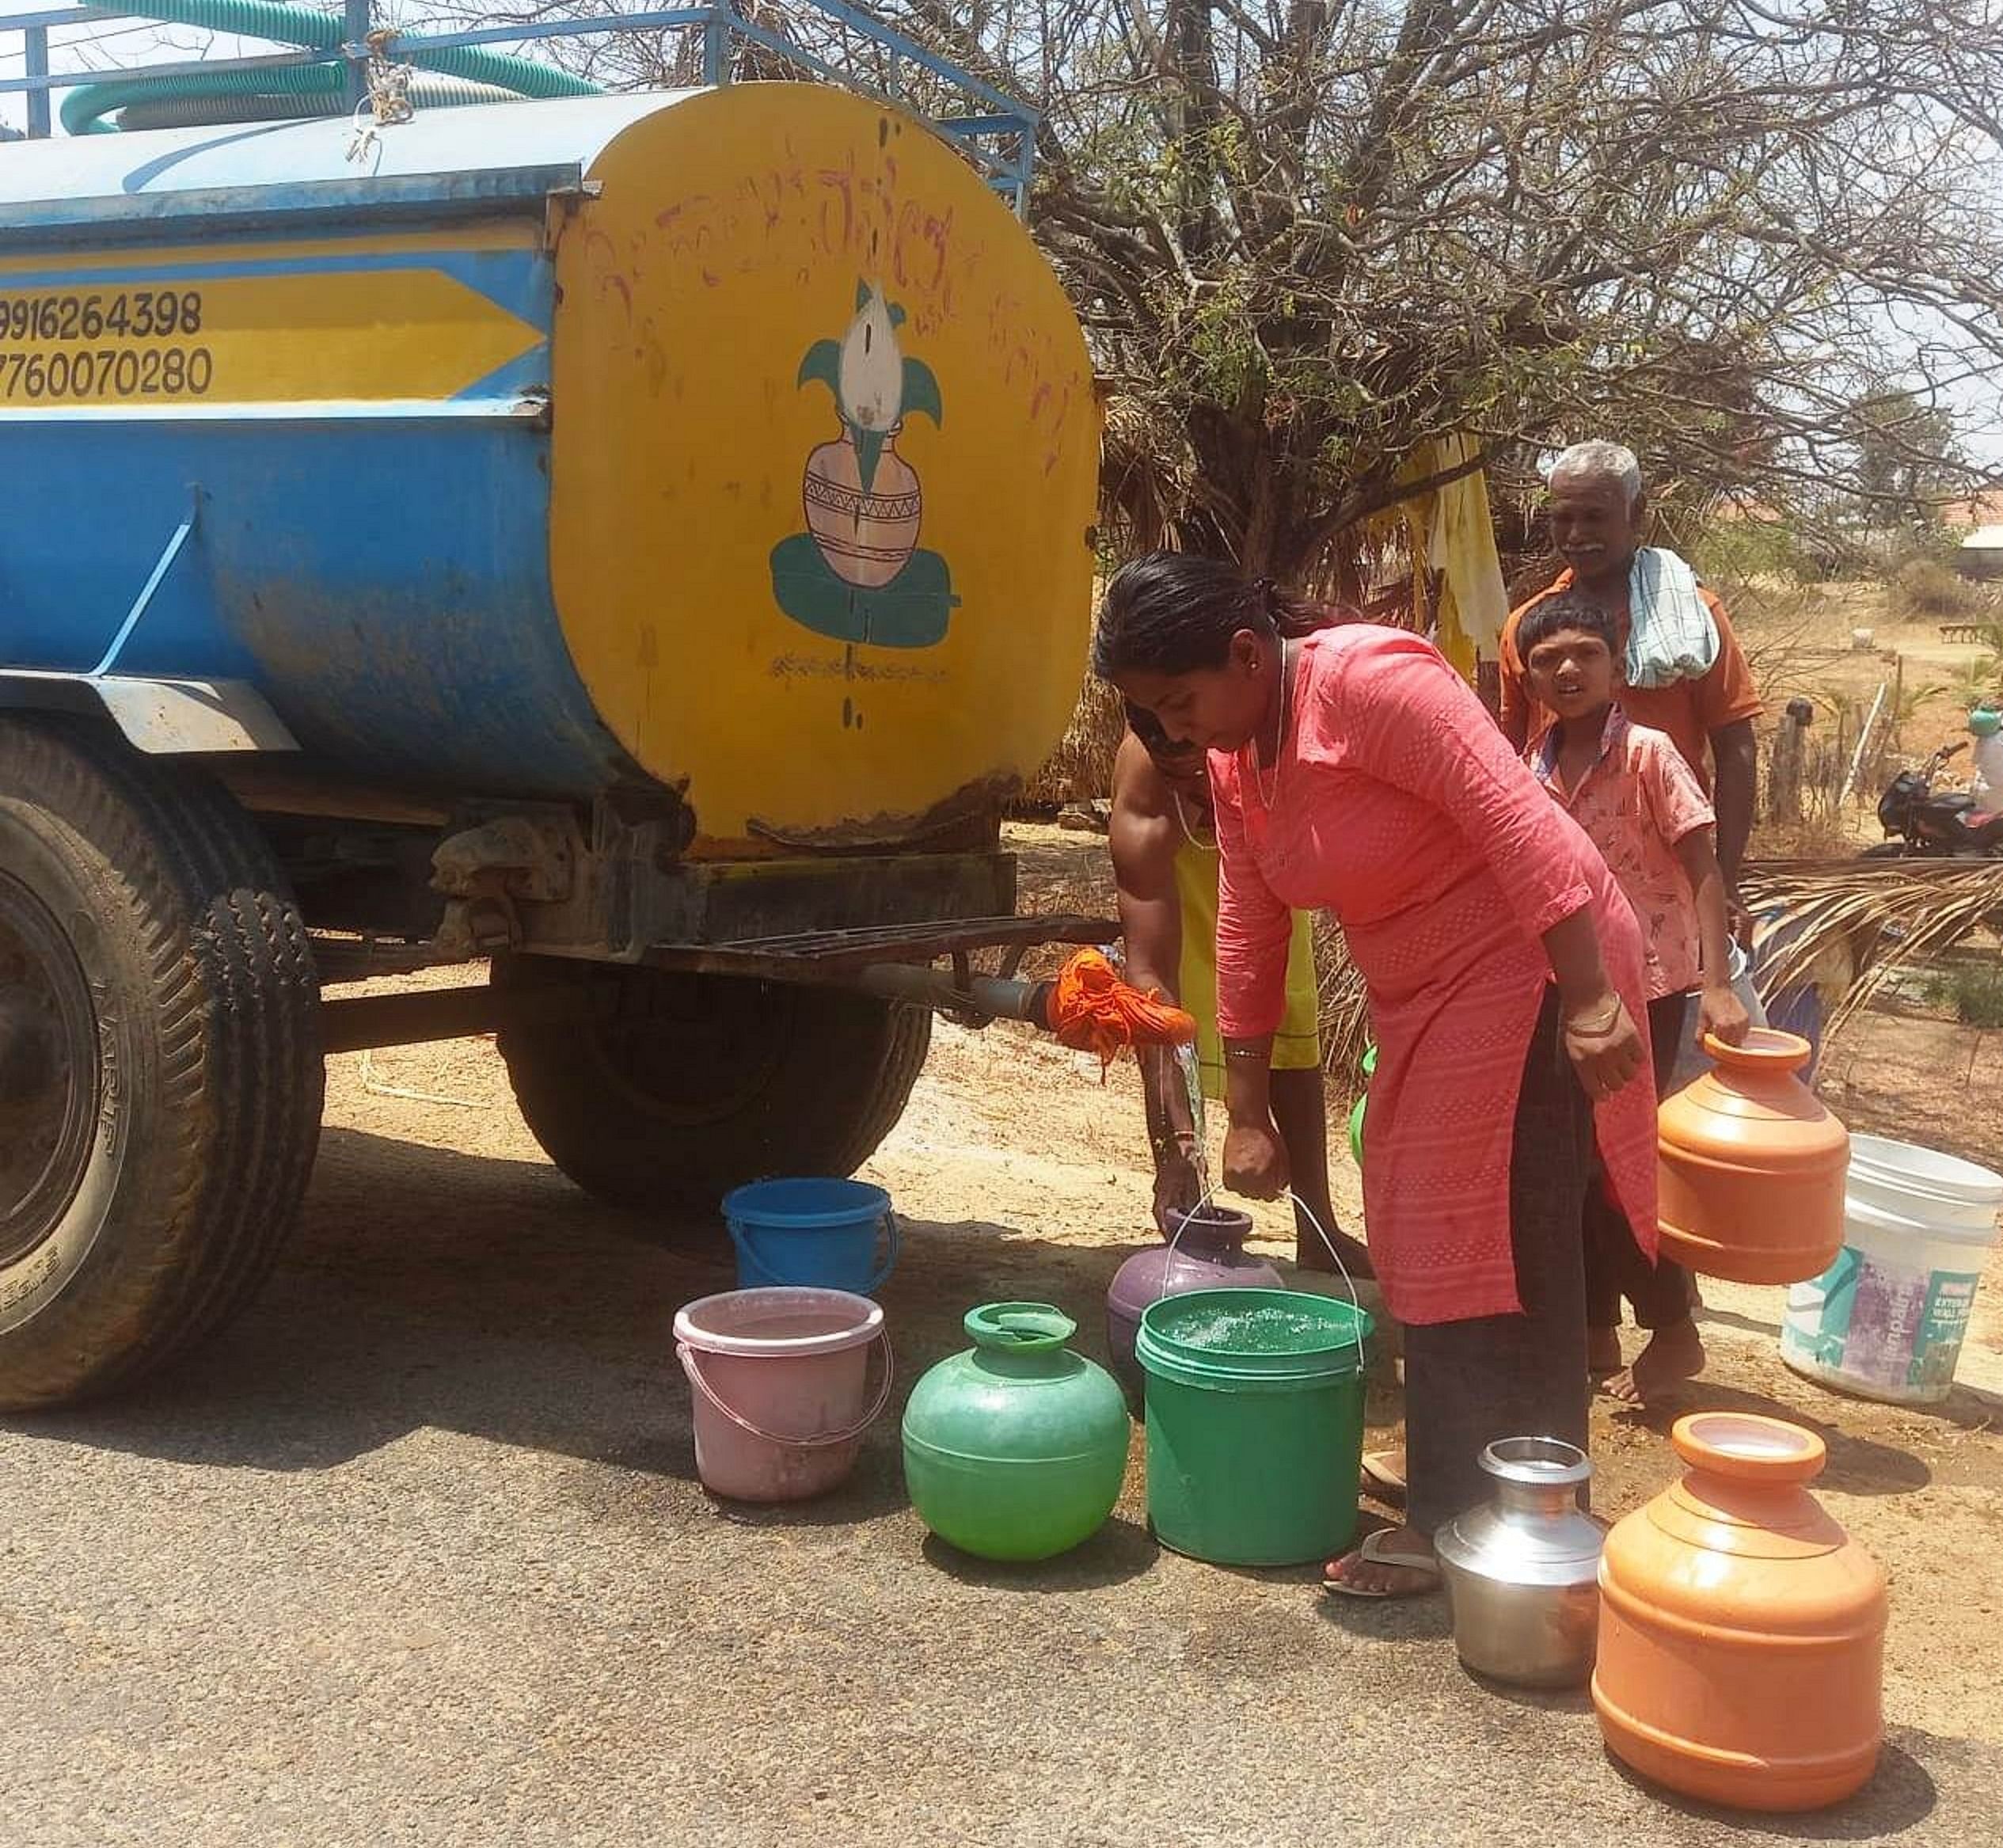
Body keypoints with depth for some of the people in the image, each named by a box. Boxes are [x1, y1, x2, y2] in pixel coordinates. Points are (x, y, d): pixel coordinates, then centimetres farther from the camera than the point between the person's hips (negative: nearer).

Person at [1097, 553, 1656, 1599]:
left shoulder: (1372, 680, -23)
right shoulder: (1232, 761, 3)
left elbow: (1519, 822, -27)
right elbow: (1248, 939, 7)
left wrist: (1590, 1000, -30)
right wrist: (1248, 1114, 8)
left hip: (1530, 972, -9)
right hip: (1426, 1000, 9)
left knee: (1488, 1249, -4)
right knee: (1423, 1241, 15)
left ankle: (1461, 1527, 6)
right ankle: (1472, 1487, 30)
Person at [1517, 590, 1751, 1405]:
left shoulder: (1647, 754, -13)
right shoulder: (1534, 768, 3)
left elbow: (1702, 870, -15)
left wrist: (1717, 985, -24)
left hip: (1646, 984, -6)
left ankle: (1675, 1331, 12)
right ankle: (1595, 1331, 23)